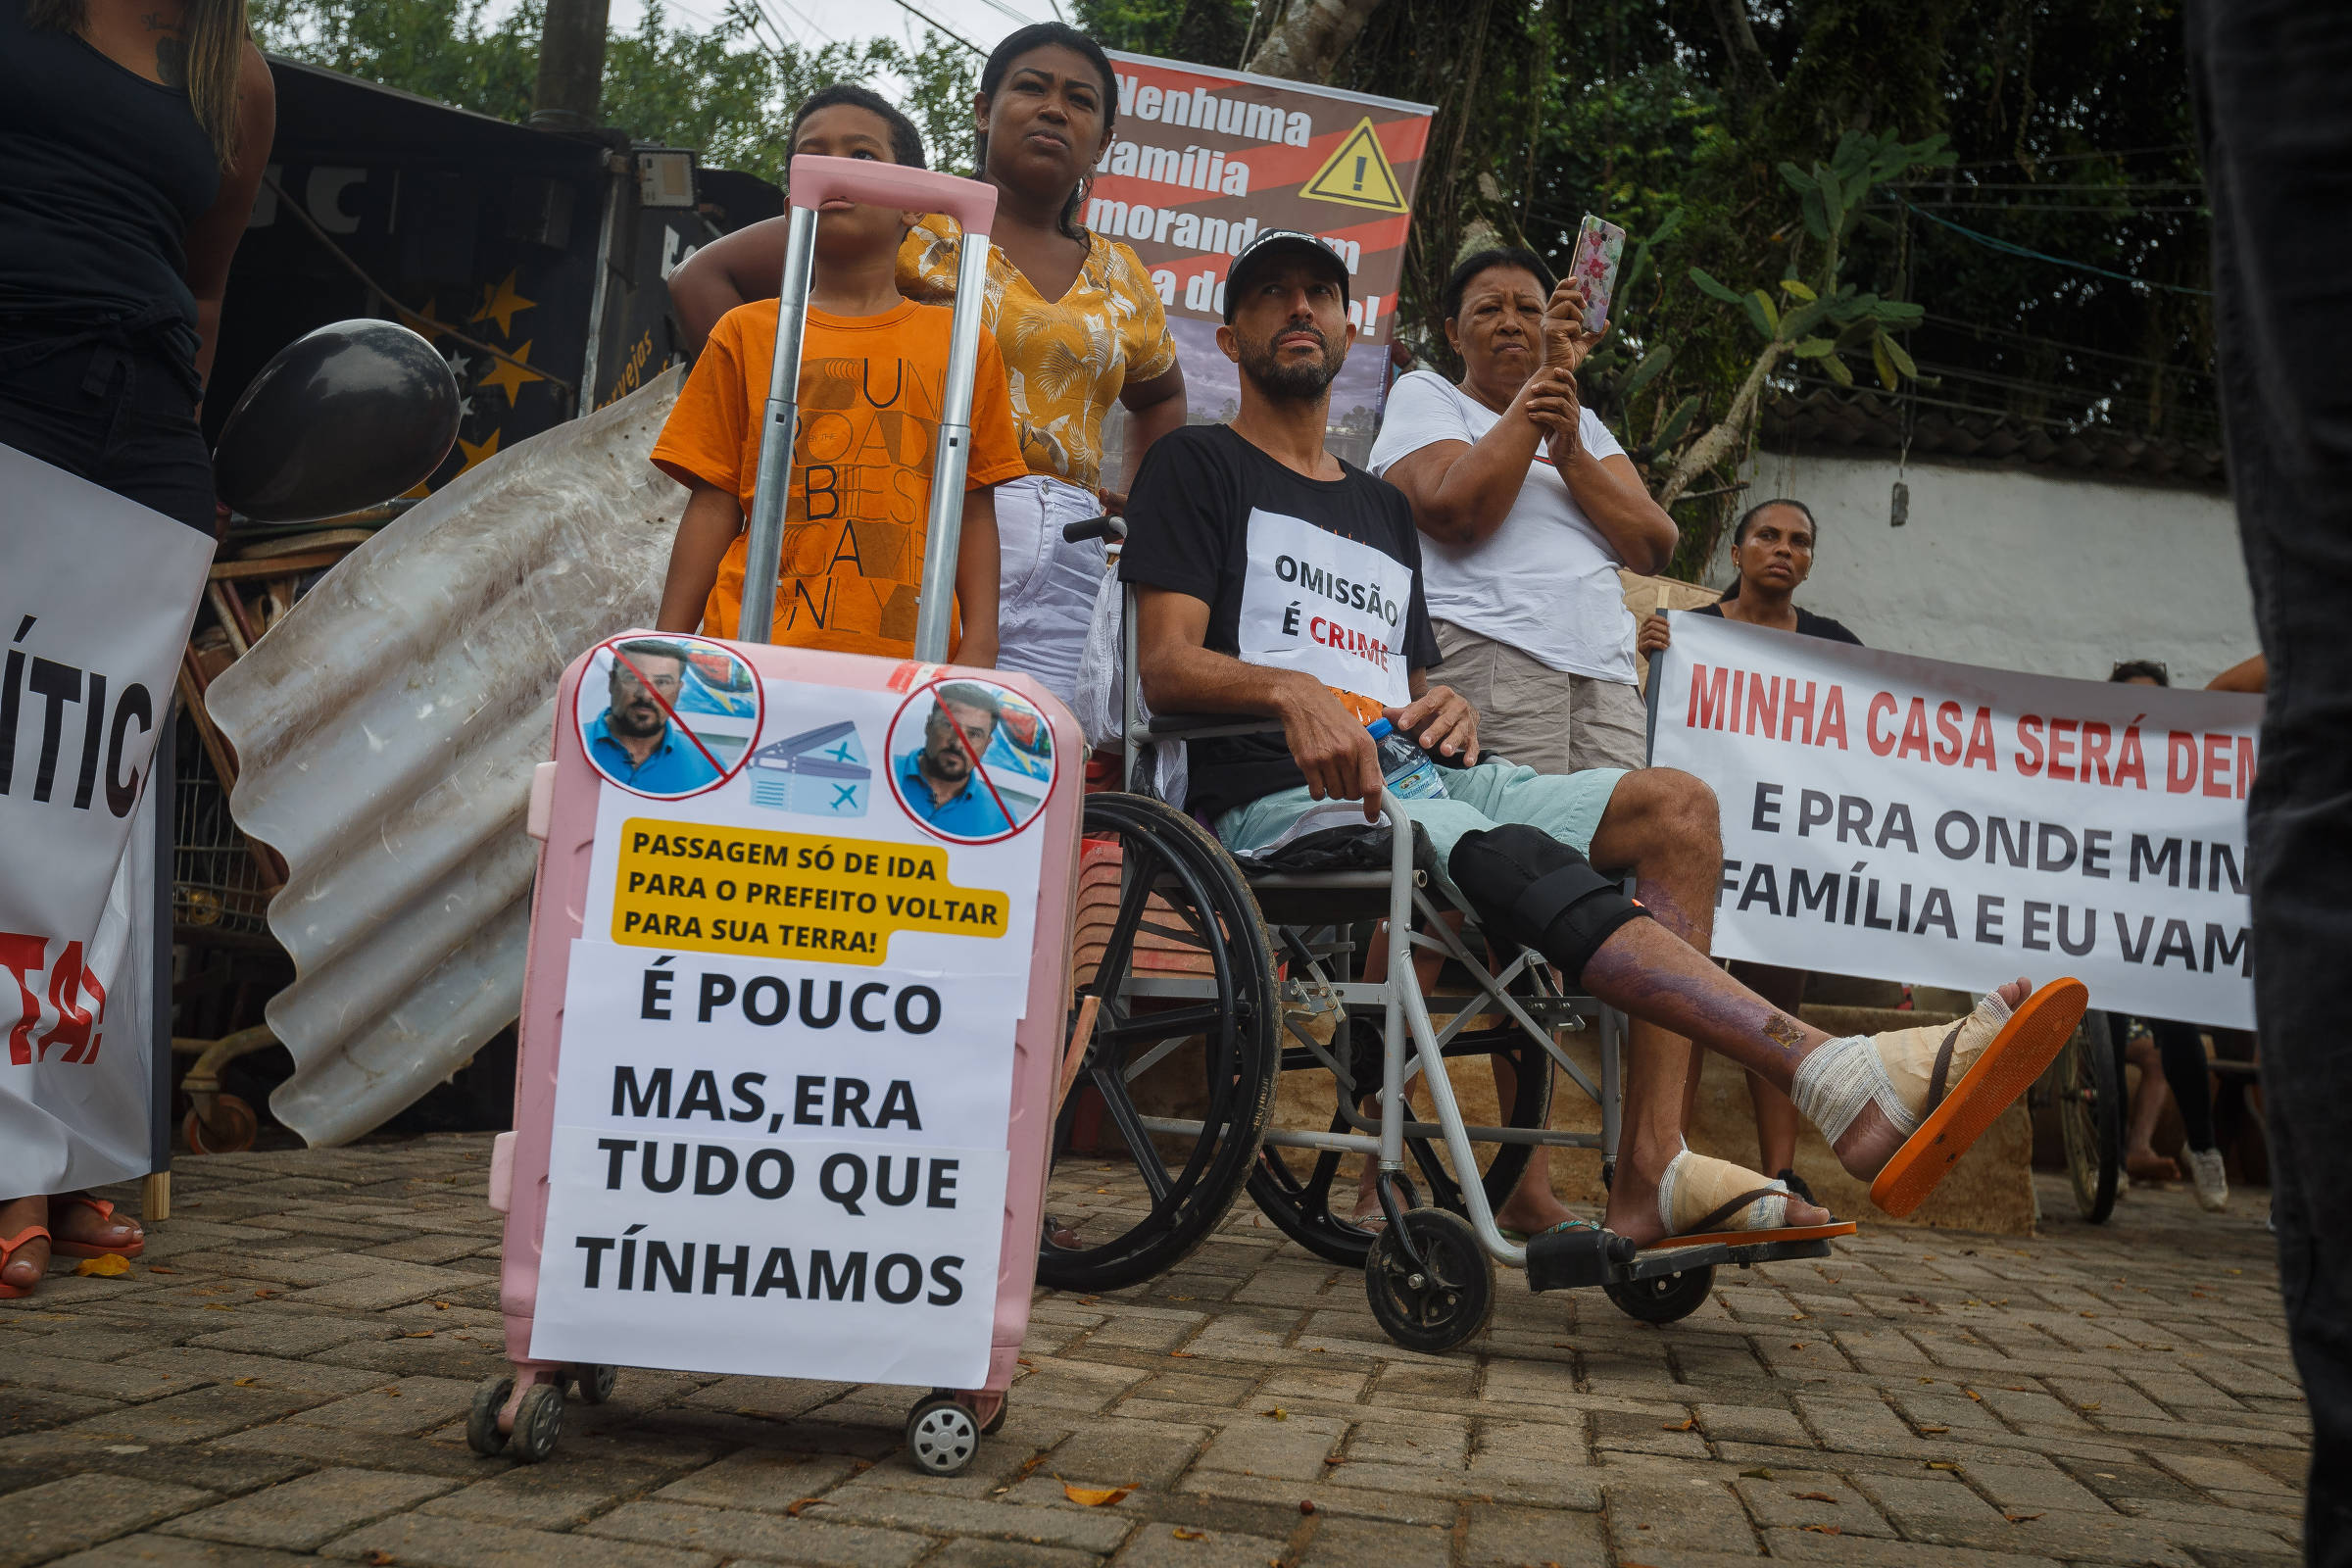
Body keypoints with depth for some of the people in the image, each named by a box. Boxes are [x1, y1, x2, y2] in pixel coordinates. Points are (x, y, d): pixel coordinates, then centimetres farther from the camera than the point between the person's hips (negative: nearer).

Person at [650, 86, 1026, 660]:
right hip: (754, 649, 0)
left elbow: (973, 510, 10)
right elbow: (714, 503, 9)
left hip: (908, 659, 0)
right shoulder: (749, 332, 12)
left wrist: (979, 649, 1)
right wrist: (666, 651, 3)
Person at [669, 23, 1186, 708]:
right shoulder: (916, 222, 6)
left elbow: (1161, 395, 41)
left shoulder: (1123, 280, 21)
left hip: (1061, 574, 4)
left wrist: (1137, 499, 22)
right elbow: (702, 276, 4)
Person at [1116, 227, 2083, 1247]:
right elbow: (1166, 668, -3)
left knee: (1676, 806, -14)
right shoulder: (1200, 467, 11)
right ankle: (1840, 1078, -49)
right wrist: (1292, 690, -24)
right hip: (1279, 797, -7)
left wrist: (1442, 706, 1)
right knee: (1519, 861, -34)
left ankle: (1652, 1174, -28)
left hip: (1404, 777, 7)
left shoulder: (1381, 508, 30)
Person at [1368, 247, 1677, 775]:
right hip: (1484, 660, -5)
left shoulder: (1586, 426, 27)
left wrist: (1569, 453, -4)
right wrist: (1548, 373, -5)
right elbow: (1454, 513, -9)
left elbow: (1656, 548, 11)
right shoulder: (1423, 393, 13)